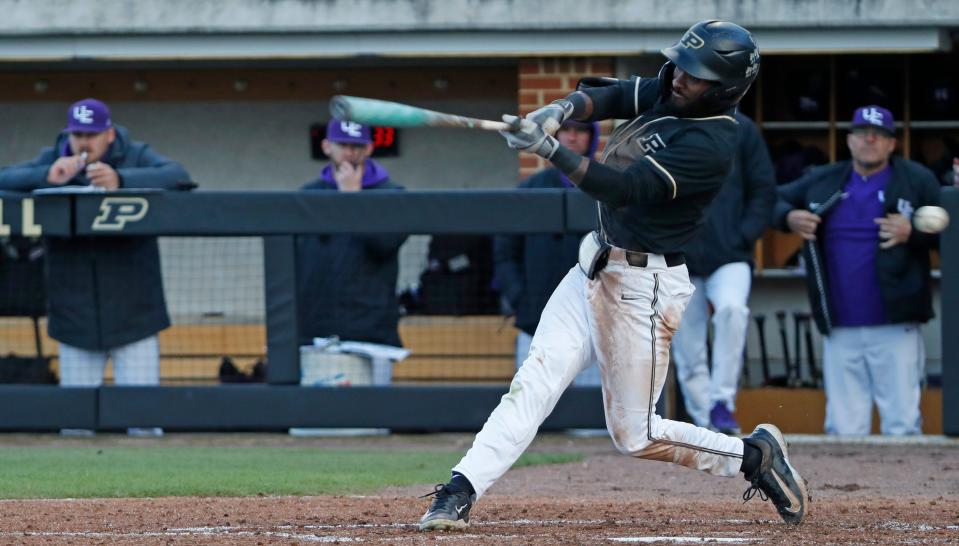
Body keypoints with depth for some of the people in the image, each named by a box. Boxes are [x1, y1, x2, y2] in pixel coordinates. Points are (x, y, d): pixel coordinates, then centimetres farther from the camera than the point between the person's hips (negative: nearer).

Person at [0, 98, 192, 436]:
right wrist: (48, 177, -22)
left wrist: (120, 180, -31)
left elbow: (179, 177, -16)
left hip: (132, 314, -2)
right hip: (75, 316, 2)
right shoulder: (52, 161, 7)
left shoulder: (136, 157, 1)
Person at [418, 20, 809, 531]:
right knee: (536, 379, -6)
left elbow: (626, 188, -29)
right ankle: (459, 494, -12)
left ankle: (754, 454, 19)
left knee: (635, 435, 0)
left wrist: (548, 148, -35)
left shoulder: (710, 144, -22)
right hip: (597, 264, 8)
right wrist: (558, 111, -27)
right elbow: (610, 94, -5)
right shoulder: (667, 93, 5)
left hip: (641, 286, -8)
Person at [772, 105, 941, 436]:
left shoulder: (917, 181, 4)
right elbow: (772, 201, 21)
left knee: (902, 426, -5)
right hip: (839, 331, 3)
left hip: (895, 328, -3)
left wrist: (913, 233, -17)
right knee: (843, 429, 4)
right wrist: (789, 218, -1)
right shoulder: (821, 182, 12)